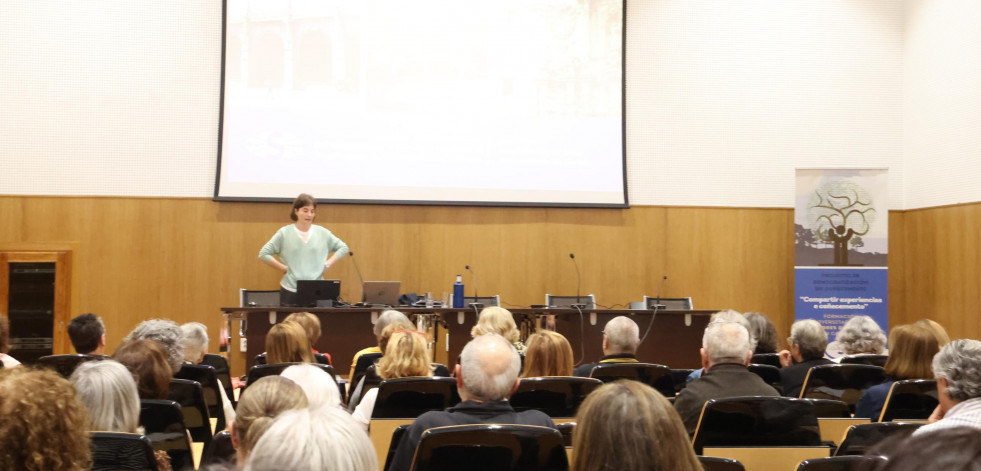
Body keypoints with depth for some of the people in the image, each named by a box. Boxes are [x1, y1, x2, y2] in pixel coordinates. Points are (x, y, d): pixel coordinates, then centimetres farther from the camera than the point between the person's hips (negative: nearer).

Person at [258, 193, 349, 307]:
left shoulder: (323, 233, 5)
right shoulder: (284, 233, 1)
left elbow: (343, 248, 15)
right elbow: (263, 254, 2)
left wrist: (328, 263, 4)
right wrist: (283, 268, -4)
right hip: (290, 292, -1)